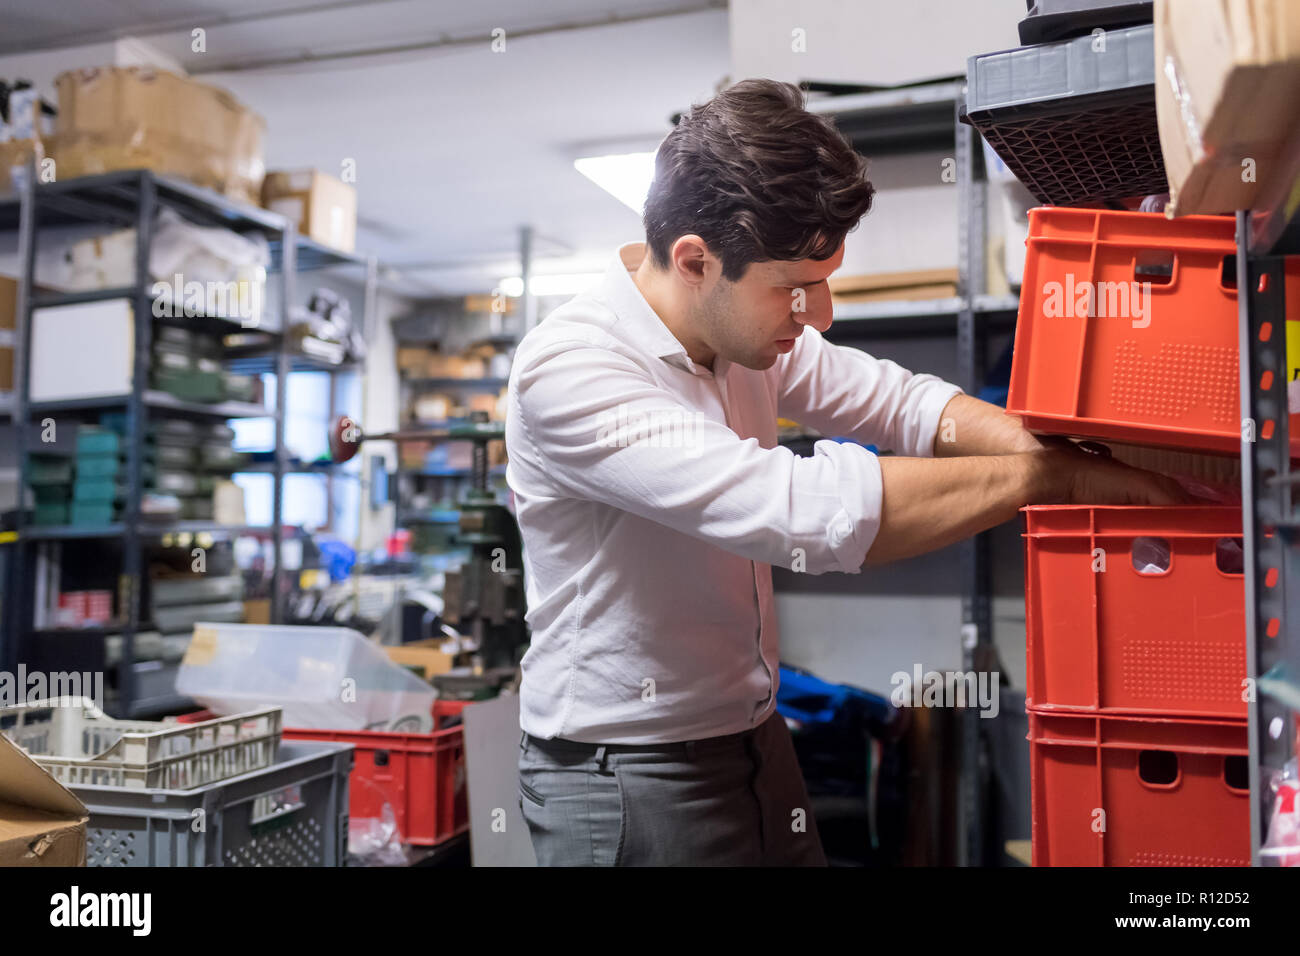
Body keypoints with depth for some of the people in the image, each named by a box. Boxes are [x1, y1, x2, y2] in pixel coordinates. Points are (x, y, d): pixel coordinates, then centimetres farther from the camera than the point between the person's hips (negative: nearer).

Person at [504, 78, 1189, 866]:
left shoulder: (746, 328, 0)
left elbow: (901, 403, 7)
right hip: (628, 785, -7)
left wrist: (1054, 446, -11)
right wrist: (1052, 476, -25)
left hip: (754, 740, 7)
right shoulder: (569, 371, -26)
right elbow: (809, 510, -35)